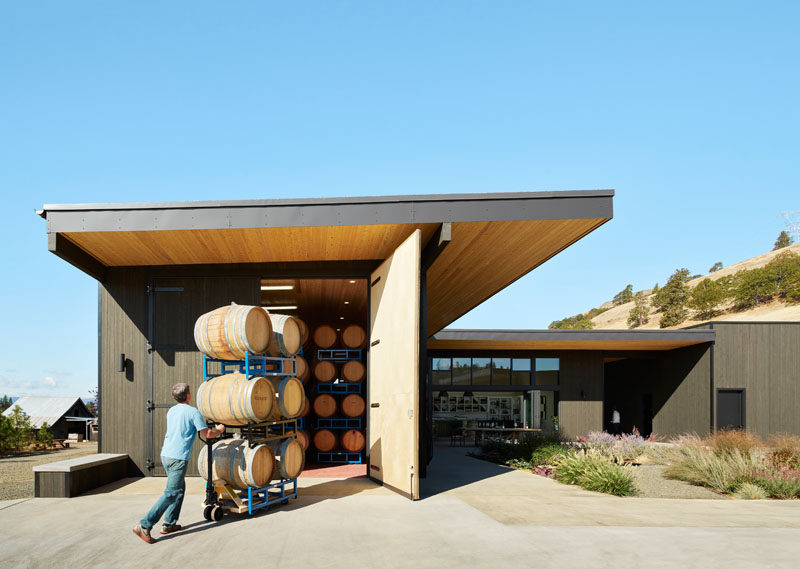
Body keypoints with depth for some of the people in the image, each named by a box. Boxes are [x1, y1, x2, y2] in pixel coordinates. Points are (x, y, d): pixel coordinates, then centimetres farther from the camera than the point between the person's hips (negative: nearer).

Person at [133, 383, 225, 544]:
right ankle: (144, 525, -14)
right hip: (179, 457, -8)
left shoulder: (171, 411, 15)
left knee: (180, 488, 19)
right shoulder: (193, 412, -8)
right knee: (171, 493, -7)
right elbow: (207, 434, -4)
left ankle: (169, 524, 18)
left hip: (166, 454, 8)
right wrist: (219, 430, 17)